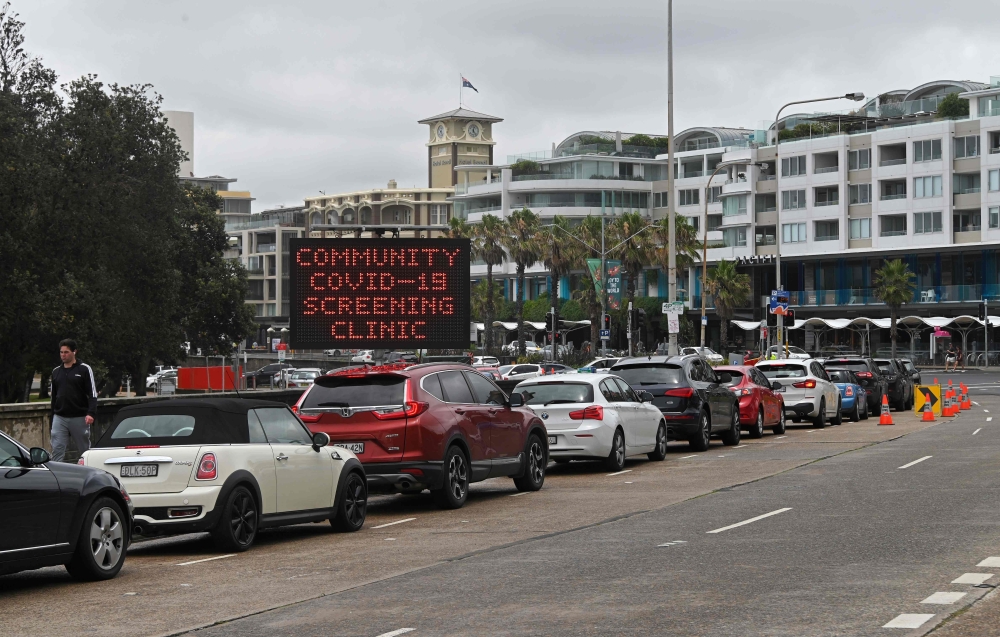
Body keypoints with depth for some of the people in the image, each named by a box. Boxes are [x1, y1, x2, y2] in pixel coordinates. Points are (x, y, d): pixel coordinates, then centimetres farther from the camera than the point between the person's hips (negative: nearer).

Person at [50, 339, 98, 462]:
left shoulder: (84, 369, -1)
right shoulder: (56, 372, 13)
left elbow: (93, 394, -6)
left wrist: (91, 413, -19)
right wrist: (52, 417, 18)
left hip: (79, 418, -3)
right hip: (59, 418, 3)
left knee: (85, 451, 6)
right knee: (57, 451, -7)